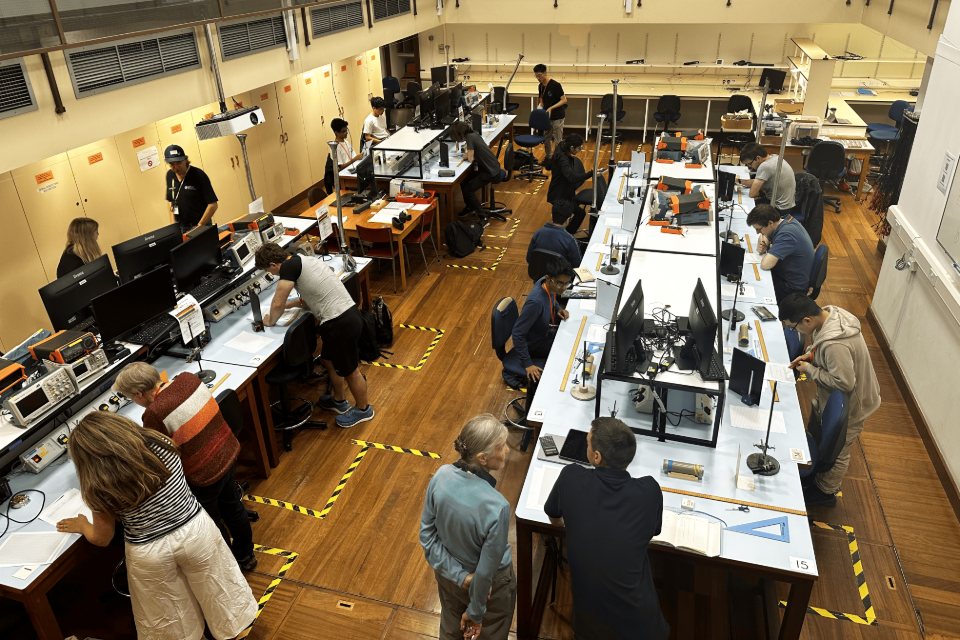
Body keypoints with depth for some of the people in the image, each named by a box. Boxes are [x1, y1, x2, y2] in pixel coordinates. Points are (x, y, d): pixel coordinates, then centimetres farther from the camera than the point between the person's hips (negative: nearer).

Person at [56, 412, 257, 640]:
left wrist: (81, 525, 18)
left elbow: (102, 539, -2)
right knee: (215, 583, 27)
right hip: (195, 528, 2)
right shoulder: (159, 445, -16)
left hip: (150, 554, -2)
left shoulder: (98, 488, -19)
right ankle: (235, 621, 49)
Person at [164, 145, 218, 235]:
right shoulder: (170, 175, 5)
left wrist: (199, 226, -16)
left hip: (201, 225, -4)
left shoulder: (198, 175, -12)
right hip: (181, 228, 4)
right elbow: (171, 201, 16)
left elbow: (213, 205, -15)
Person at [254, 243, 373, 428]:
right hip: (348, 313, 10)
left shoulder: (289, 266, -13)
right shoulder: (306, 261, 16)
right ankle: (339, 401, 47)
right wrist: (290, 304, 26)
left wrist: (271, 321, 8)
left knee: (349, 371, 11)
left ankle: (363, 409, 32)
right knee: (328, 360, 27)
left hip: (340, 325, -10)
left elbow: (277, 303, -11)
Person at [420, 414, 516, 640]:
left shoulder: (441, 476, -26)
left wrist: (460, 576, -13)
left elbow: (427, 535, -15)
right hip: (490, 585, -4)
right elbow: (486, 572, -26)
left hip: (447, 573, 4)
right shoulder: (496, 507, -40)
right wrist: (475, 612, -9)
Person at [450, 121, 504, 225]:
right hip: (491, 167, 9)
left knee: (468, 190, -10)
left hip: (491, 172, -9)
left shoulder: (470, 137, -20)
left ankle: (484, 218, -6)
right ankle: (470, 207, 32)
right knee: (463, 180, 16)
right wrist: (469, 154, -3)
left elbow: (471, 159, -16)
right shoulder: (474, 134, 7)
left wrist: (469, 155, 4)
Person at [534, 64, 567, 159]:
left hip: (557, 117, -7)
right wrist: (540, 106, -5)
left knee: (558, 141, 0)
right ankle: (549, 158, 31)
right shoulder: (540, 86, 4)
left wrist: (551, 108, -26)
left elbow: (564, 100, -17)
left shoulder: (555, 85, -18)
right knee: (546, 139, 16)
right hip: (546, 116, 7)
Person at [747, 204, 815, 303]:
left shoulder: (786, 235, -32)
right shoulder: (783, 221, -3)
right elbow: (765, 236, 17)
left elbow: (765, 265, -39)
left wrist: (766, 253, -16)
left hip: (793, 287, -9)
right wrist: (763, 245, -7)